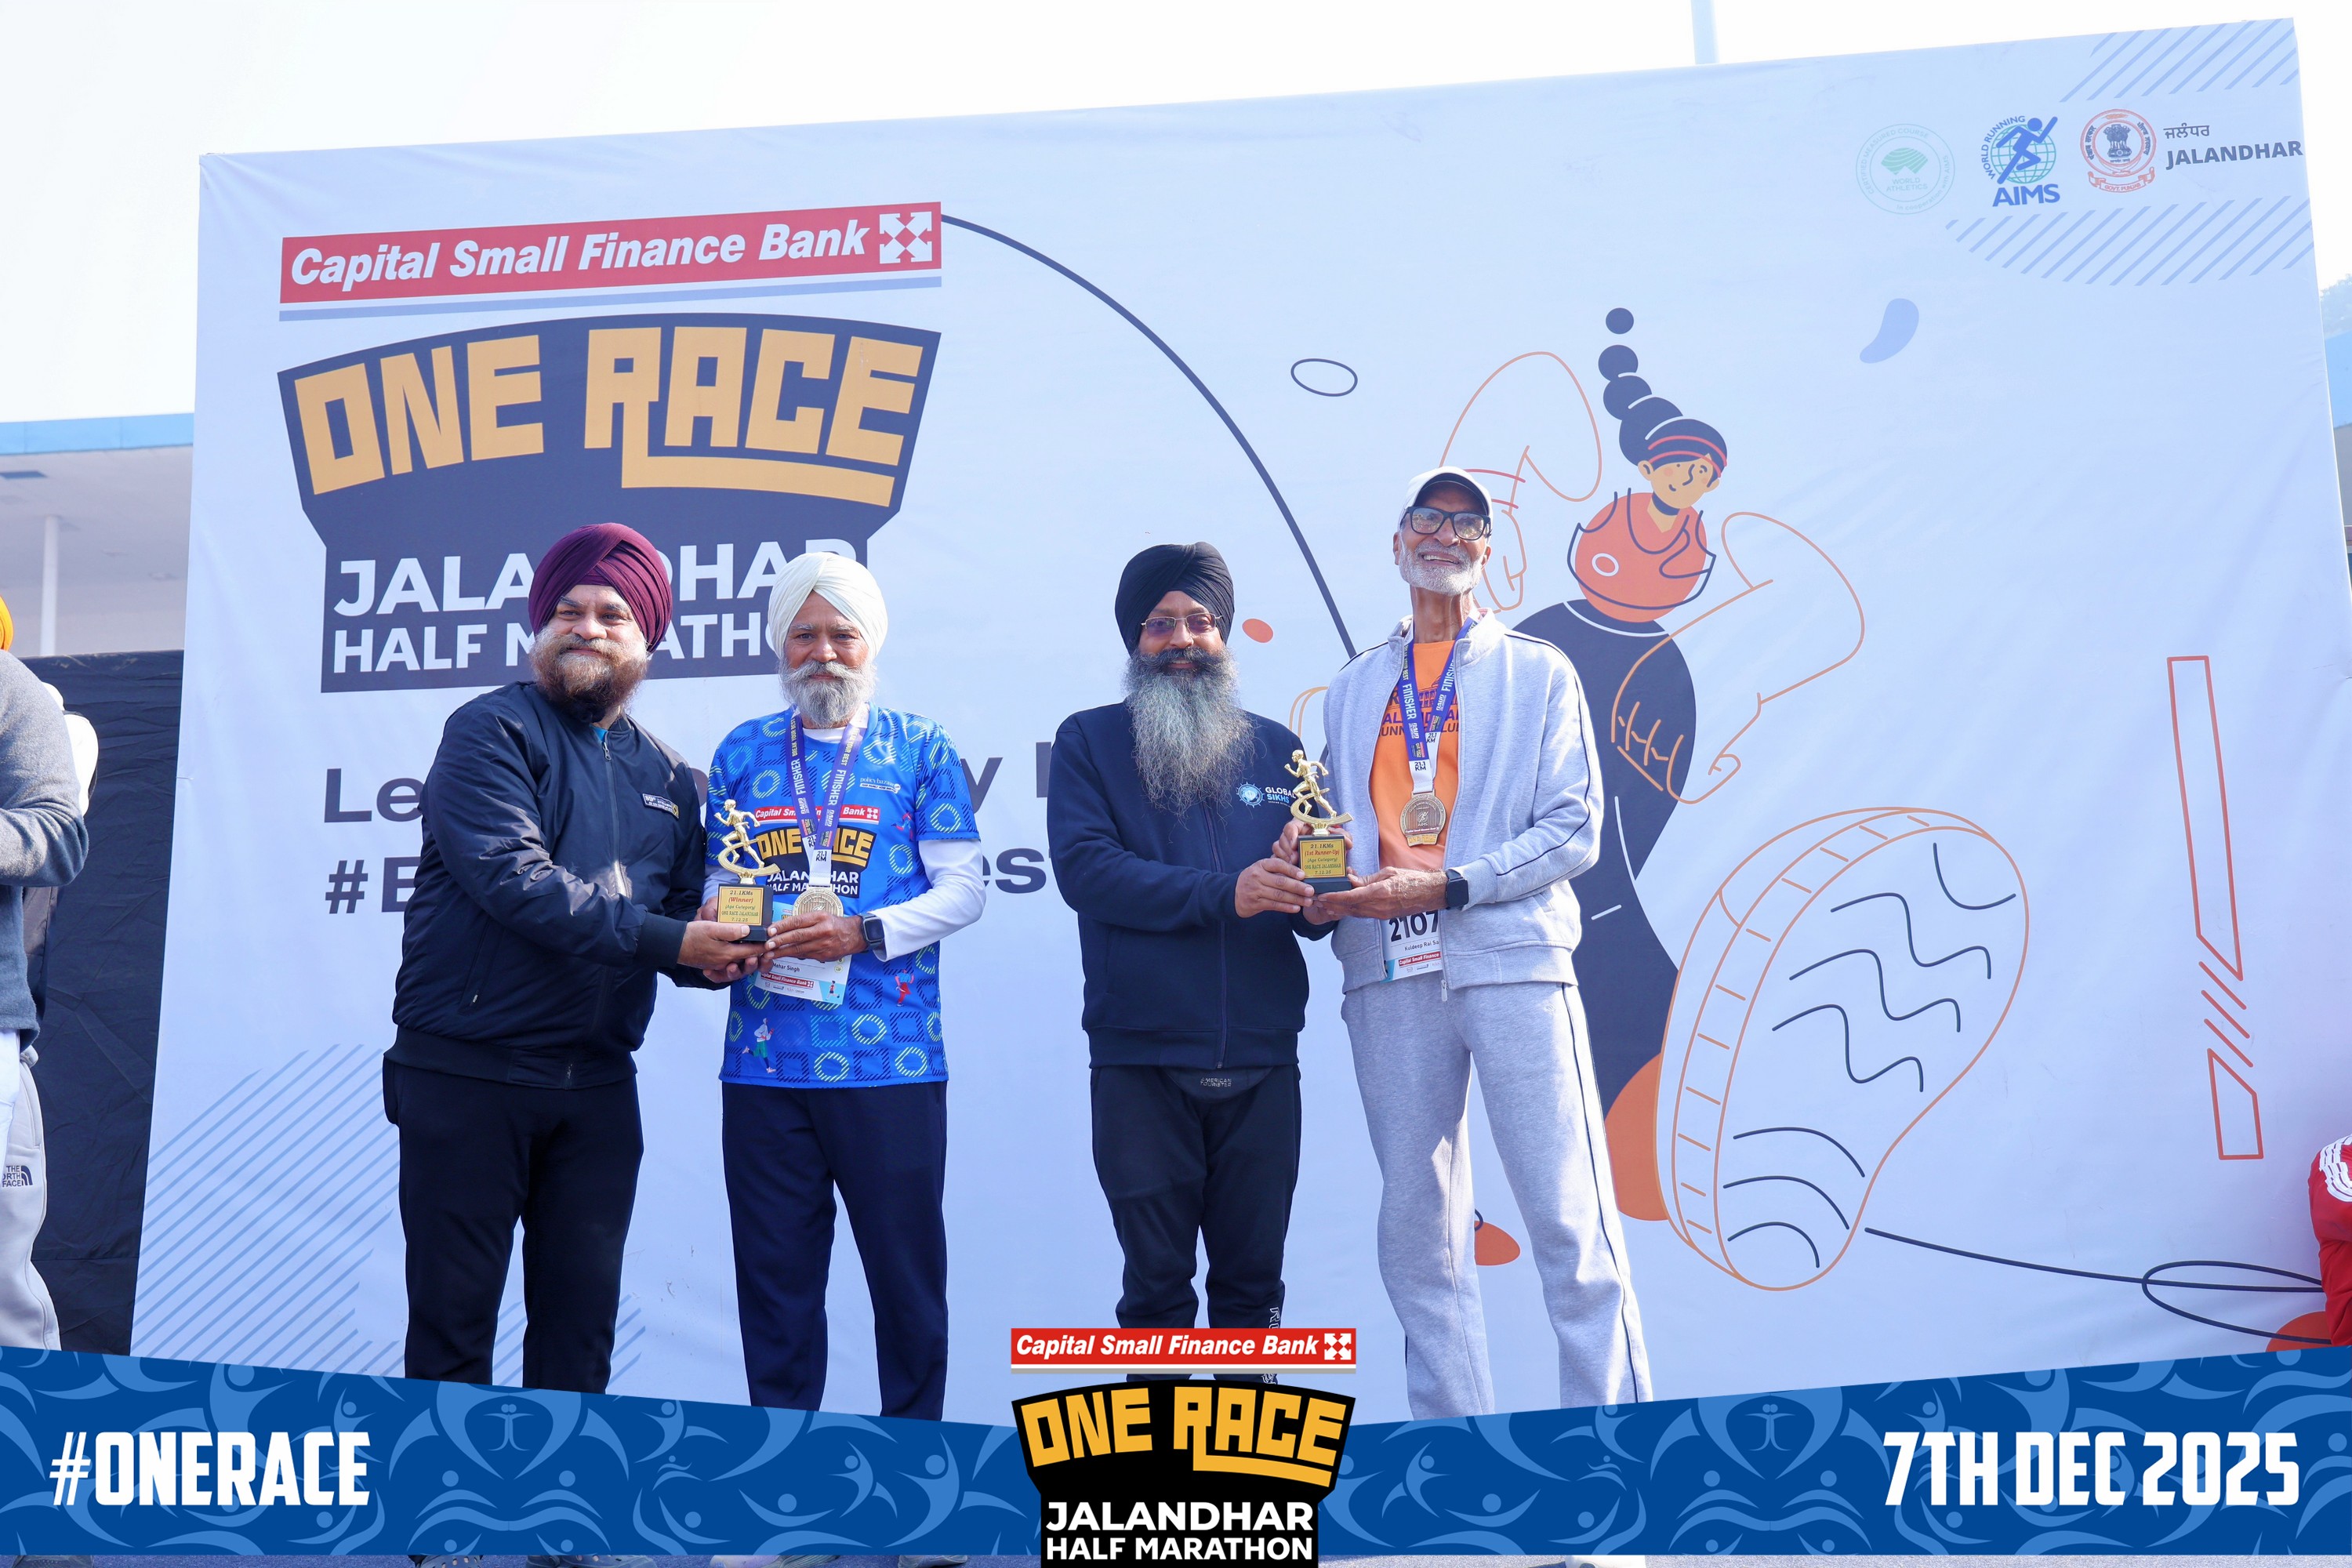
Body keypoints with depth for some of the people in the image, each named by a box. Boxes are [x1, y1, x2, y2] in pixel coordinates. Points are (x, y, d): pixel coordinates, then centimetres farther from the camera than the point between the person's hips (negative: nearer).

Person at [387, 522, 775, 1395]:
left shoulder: (667, 777, 14)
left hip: (597, 1086, 5)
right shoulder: (491, 732, -3)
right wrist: (662, 938, -22)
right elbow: (513, 877, -17)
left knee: (582, 1322, 10)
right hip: (467, 1076, -5)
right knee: (452, 1317, 2)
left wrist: (715, 952, -8)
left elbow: (683, 912, 16)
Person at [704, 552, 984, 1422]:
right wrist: (719, 923, -7)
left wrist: (863, 933, -14)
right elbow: (718, 882, 16)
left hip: (888, 1058, -2)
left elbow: (963, 889, -1)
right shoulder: (743, 752, 13)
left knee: (907, 1269, 5)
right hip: (764, 1058, 3)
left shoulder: (919, 748, 4)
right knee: (774, 1274, 10)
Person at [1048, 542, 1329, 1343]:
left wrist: (1313, 895, -14)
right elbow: (1085, 867, -11)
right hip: (1141, 1065, -2)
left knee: (1252, 1284, 10)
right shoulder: (1089, 741, 5)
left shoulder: (1274, 746, 13)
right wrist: (1223, 893, -20)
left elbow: (1315, 906, 10)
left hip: (1261, 1065, 3)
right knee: (1156, 1286, 5)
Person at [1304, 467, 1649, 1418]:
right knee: (1417, 1230, 4)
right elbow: (1338, 833, 18)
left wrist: (1447, 886, -11)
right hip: (1389, 974, 3)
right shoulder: (1352, 690, 20)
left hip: (1511, 957, -3)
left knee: (1570, 1221, -6)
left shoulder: (1538, 673, 11)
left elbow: (1574, 831, 1)